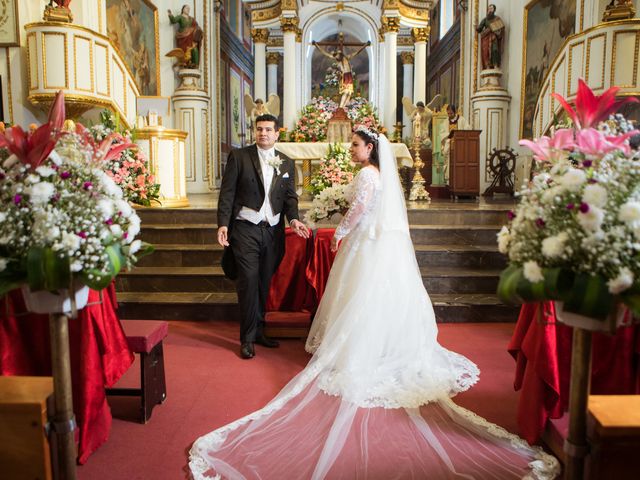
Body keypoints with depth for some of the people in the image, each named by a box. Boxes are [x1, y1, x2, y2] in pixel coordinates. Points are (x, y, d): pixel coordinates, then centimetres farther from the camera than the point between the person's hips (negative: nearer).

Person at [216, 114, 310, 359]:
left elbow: (290, 196, 11)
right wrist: (223, 224, -12)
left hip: (273, 231, 4)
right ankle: (247, 338, 4)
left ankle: (258, 330, 26)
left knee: (264, 283, 12)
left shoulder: (287, 163, 12)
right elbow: (227, 192, -3)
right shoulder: (239, 156, 1)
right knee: (248, 281, -7)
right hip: (245, 229, -4)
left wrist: (293, 219, -7)